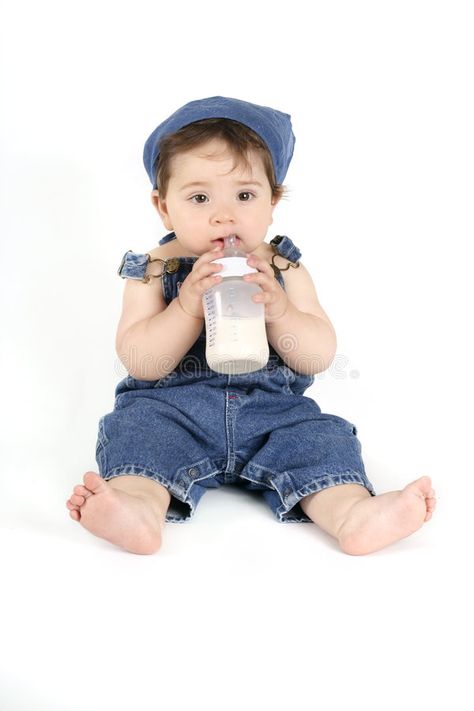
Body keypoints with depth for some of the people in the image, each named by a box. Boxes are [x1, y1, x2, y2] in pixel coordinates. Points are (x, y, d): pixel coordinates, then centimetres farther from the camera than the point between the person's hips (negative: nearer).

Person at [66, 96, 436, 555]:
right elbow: (138, 364, -8)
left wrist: (278, 311, -20)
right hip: (171, 408, -1)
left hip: (271, 409, 1)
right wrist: (188, 306, -22)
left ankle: (353, 513, -39)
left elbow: (321, 357, -1)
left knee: (323, 437, -21)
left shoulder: (283, 270, 5)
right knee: (136, 425, -27)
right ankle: (139, 505, -47)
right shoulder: (154, 271, 2)